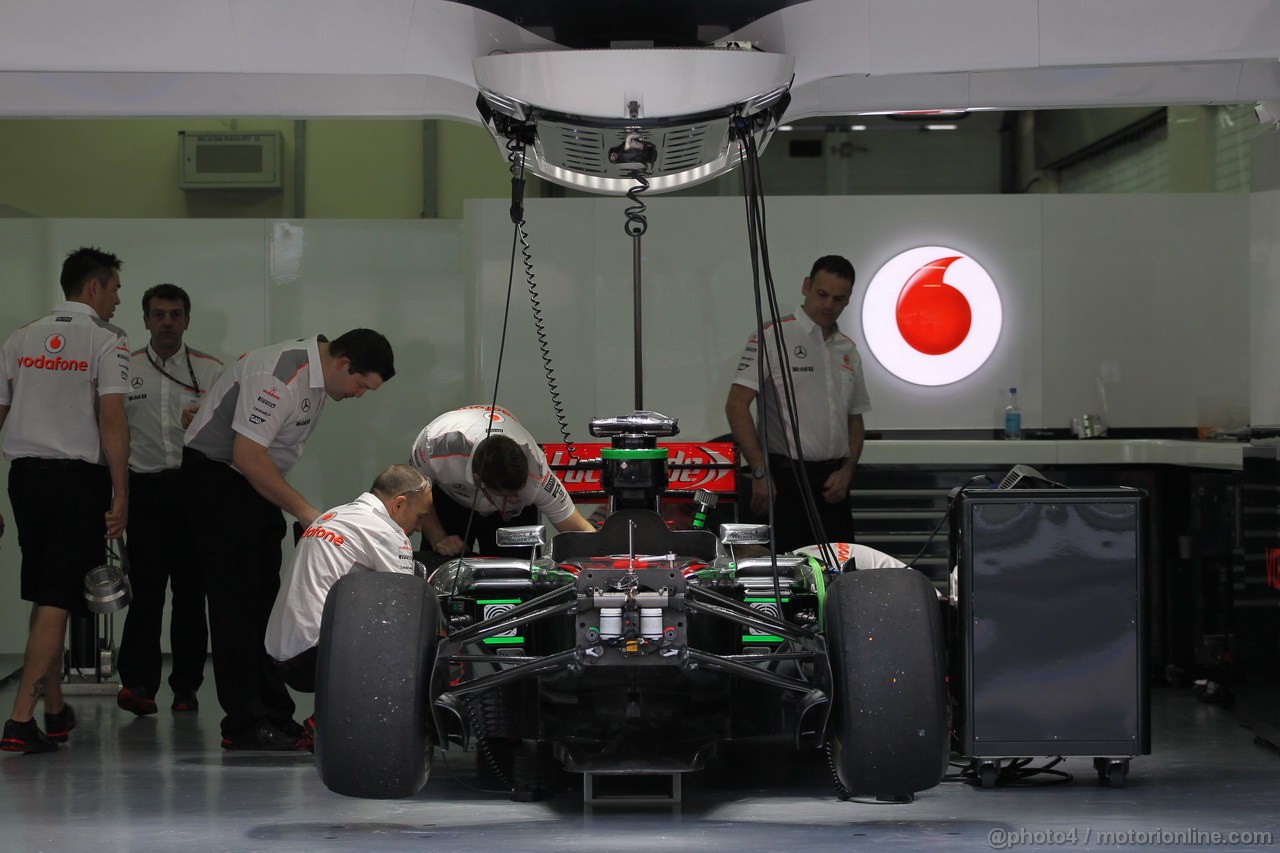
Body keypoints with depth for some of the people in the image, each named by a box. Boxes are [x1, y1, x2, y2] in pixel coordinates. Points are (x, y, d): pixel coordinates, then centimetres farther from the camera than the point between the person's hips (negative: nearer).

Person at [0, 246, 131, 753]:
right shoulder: (106, 341, -5)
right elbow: (112, 418, -14)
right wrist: (120, 494, -13)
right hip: (79, 478, -6)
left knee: (43, 597, 16)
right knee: (58, 601, -6)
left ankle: (56, 712, 26)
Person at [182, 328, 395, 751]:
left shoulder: (318, 381, 7)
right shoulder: (280, 376, -25)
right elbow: (247, 455, -28)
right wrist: (306, 512, -23)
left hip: (253, 485, 10)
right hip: (215, 475, -10)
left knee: (265, 601, 8)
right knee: (236, 603, -9)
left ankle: (276, 717, 11)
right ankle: (244, 726, -7)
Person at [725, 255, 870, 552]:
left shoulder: (848, 351, 14)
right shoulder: (773, 337, -6)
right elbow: (736, 405, -12)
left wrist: (846, 472, 2)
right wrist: (760, 472, -17)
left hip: (832, 482, 6)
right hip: (785, 478, -6)